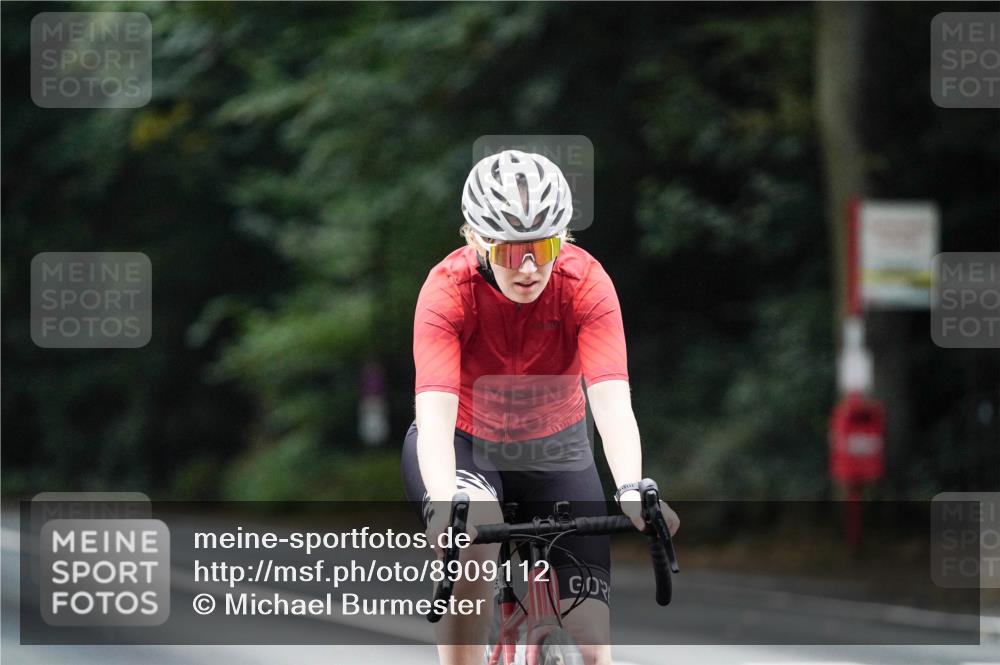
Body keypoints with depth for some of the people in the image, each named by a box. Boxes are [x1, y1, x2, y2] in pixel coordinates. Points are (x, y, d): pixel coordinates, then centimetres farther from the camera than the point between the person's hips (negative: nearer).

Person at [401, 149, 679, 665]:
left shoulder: (585, 281, -24)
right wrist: (445, 503, -56)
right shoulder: (449, 289, -27)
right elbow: (434, 416, -38)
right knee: (474, 535, -36)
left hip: (555, 450, 2)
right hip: (463, 446, -2)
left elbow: (612, 403, -34)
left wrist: (631, 491, -52)